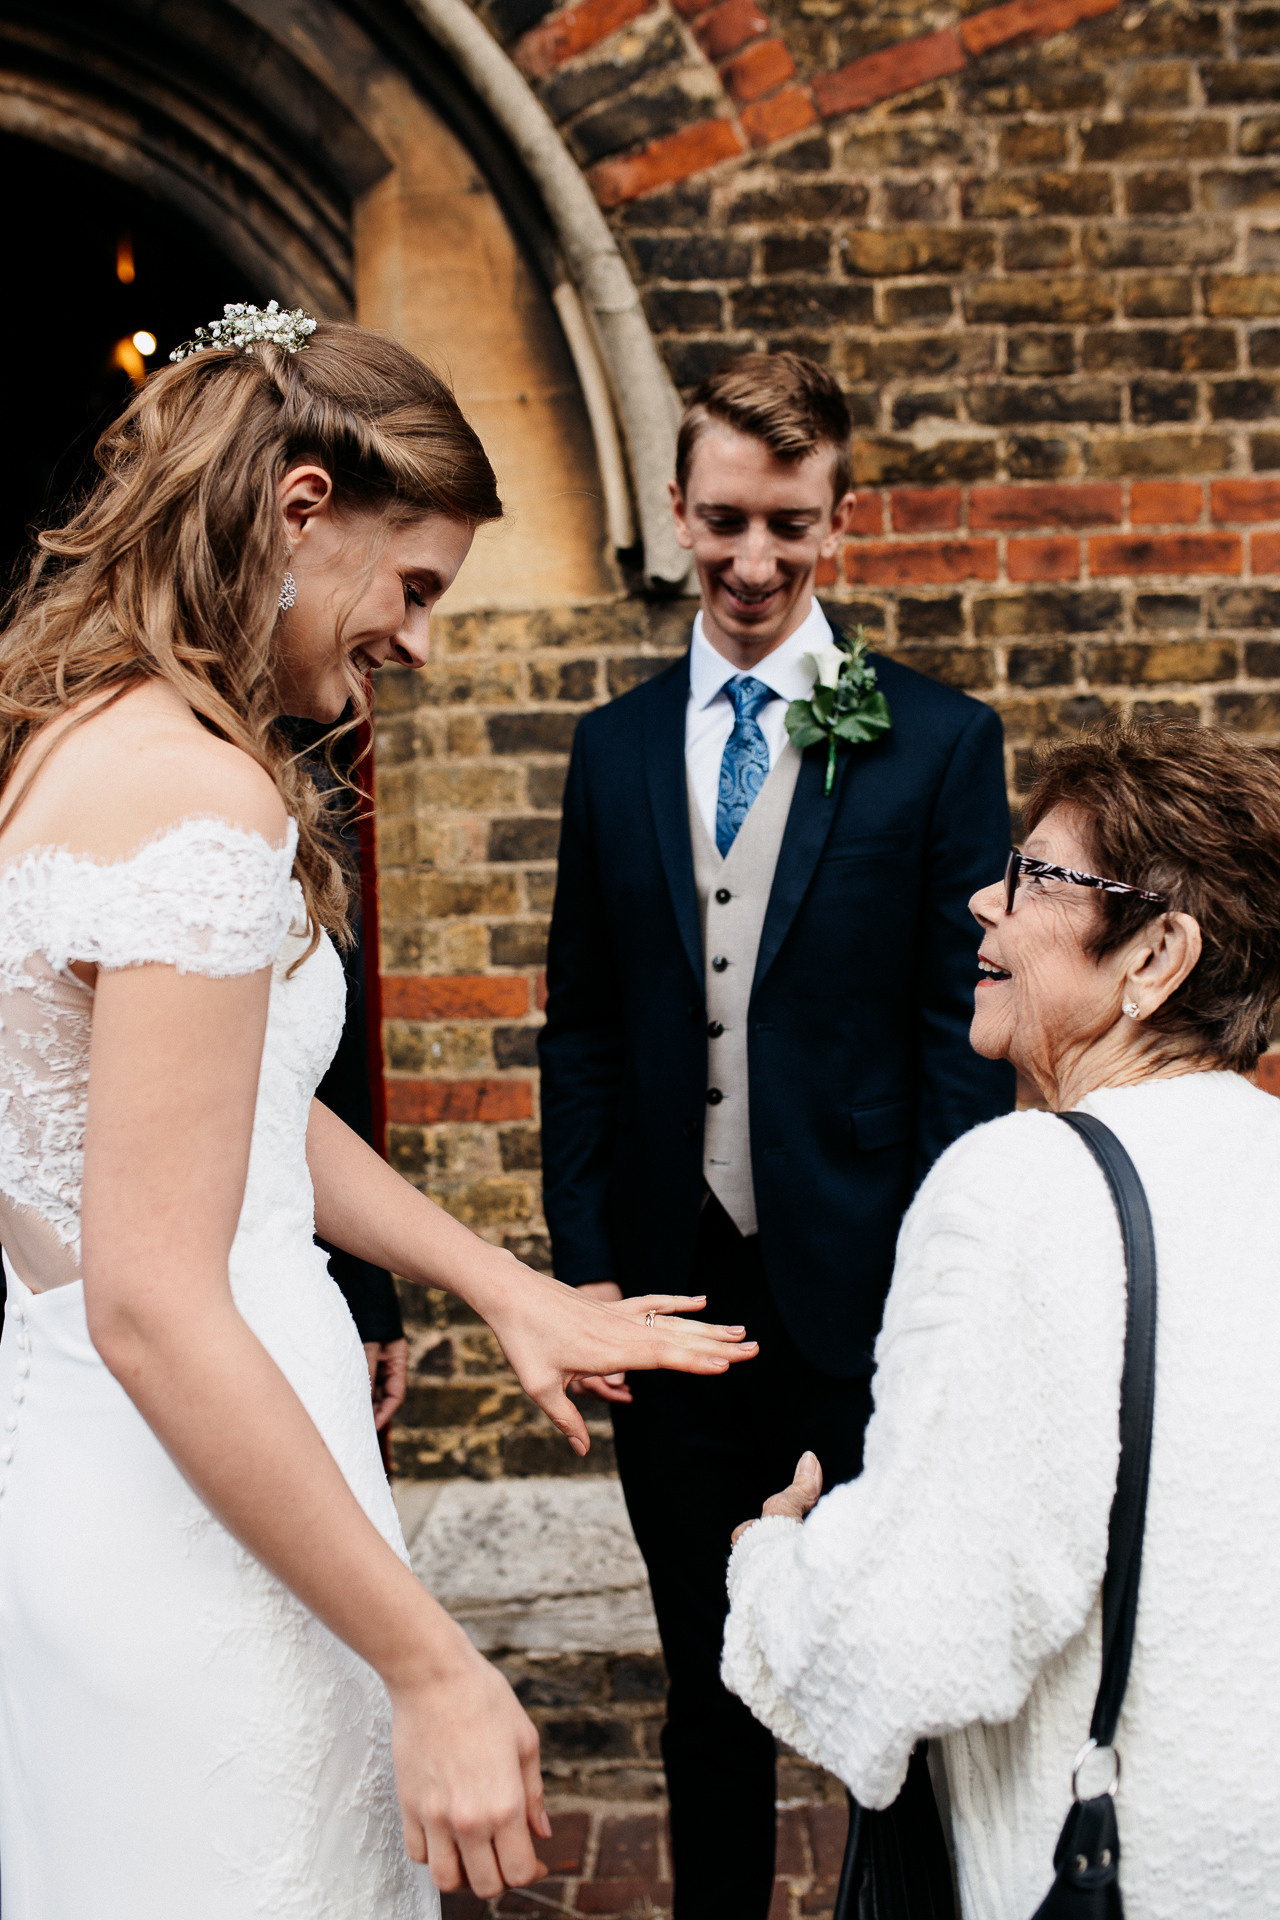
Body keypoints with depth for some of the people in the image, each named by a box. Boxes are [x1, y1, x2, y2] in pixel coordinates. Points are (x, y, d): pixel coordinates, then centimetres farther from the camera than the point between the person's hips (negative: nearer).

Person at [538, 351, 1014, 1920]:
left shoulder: (938, 742, -3)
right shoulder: (615, 748, 7)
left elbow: (965, 1036, -5)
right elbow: (579, 1027, 9)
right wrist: (585, 1261, 2)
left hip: (860, 1292, -3)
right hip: (670, 1289, 3)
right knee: (708, 1688, 18)